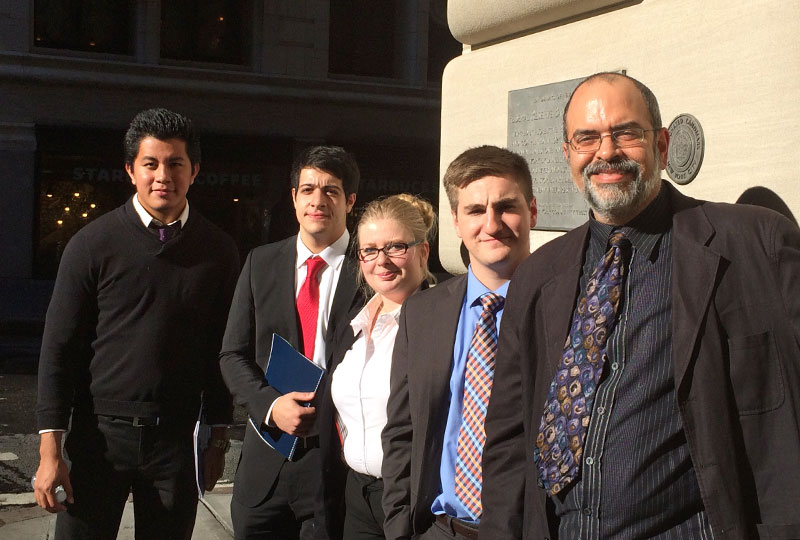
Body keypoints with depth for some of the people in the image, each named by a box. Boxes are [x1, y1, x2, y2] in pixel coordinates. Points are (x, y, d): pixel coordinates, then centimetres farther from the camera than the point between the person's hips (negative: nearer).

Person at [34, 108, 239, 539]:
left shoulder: (218, 252, 3)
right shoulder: (93, 244, -3)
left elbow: (222, 350, 8)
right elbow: (58, 348, -3)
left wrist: (219, 439, 9)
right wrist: (50, 448, -7)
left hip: (177, 439, 2)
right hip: (99, 434, -1)